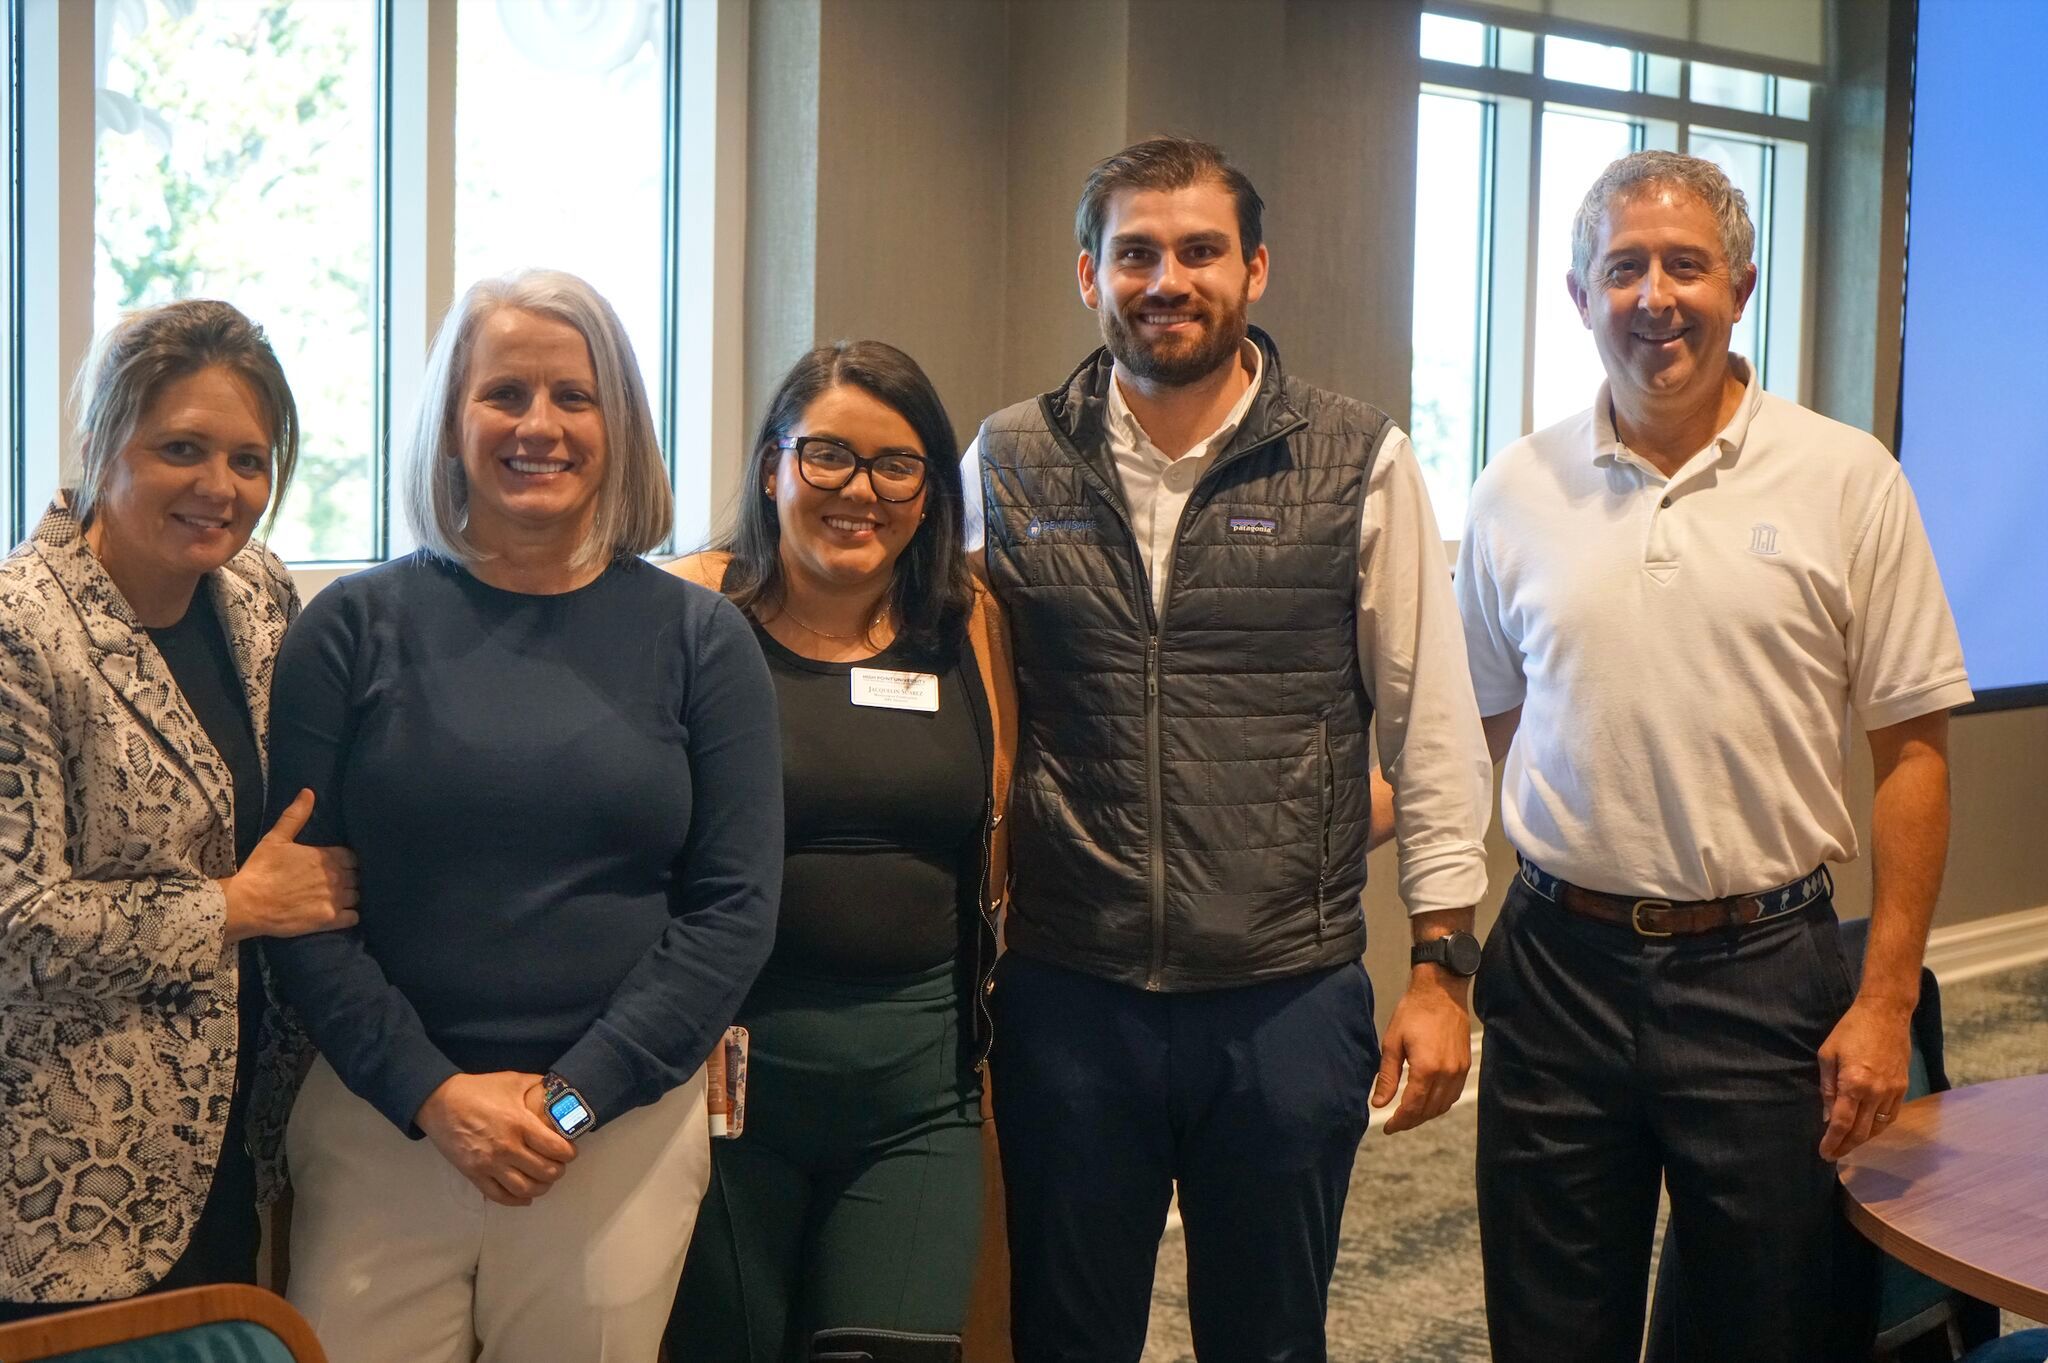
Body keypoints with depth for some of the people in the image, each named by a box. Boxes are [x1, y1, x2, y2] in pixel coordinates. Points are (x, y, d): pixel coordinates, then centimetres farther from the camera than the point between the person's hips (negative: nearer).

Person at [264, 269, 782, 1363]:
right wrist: (435, 1093, -10)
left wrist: (577, 1096, -9)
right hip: (382, 1118, 0)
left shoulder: (699, 640, 2)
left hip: (626, 1129, 0)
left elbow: (734, 906, -1)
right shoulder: (356, 627, 2)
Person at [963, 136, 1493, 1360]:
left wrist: (1442, 965, -2)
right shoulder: (1010, 464, 2)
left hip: (1291, 998, -1)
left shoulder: (1360, 465, -2)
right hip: (1065, 996, 1)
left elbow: (1433, 724, 0)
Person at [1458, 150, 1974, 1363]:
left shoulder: (1846, 480, -2)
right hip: (1558, 968, 2)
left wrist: (1886, 1001, -6)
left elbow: (1912, 750, -2)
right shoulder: (1518, 489, 4)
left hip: (1765, 974, -1)